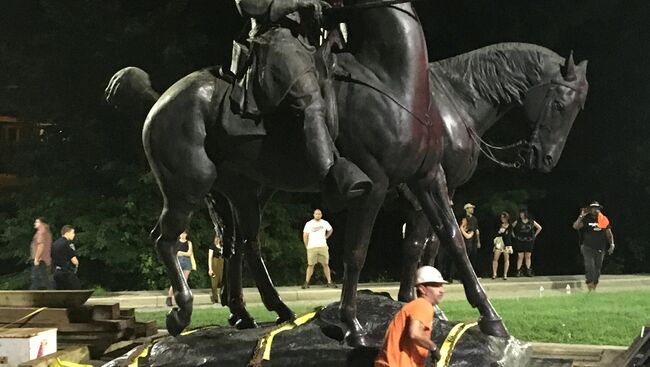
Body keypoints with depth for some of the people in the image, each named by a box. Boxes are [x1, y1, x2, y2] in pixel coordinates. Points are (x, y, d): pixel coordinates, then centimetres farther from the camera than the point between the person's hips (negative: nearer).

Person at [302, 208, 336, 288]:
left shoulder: (325, 223, 7)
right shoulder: (309, 224, 2)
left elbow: (330, 230, 27)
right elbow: (305, 236, 3)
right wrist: (307, 246, -1)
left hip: (323, 246, 2)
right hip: (312, 247, -1)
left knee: (326, 264, 1)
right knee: (310, 265, -1)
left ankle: (329, 282, 2)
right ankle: (306, 283, 2)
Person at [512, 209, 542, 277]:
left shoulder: (531, 222, 2)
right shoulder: (517, 222, 0)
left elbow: (539, 228, 13)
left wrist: (534, 235, 8)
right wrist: (513, 235, 2)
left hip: (529, 241, 1)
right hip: (520, 241, -1)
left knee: (528, 256, 4)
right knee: (520, 256, -4)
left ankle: (528, 271, 9)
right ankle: (518, 271, -3)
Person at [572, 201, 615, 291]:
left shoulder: (604, 220, 7)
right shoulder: (586, 219, -3)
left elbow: (609, 233, 13)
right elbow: (575, 226, -15)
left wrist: (611, 244, 3)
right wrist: (581, 216, -23)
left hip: (600, 249, 4)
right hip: (588, 247, -4)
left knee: (597, 268, 9)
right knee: (590, 266, -16)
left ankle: (594, 288, 20)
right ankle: (589, 287, -14)